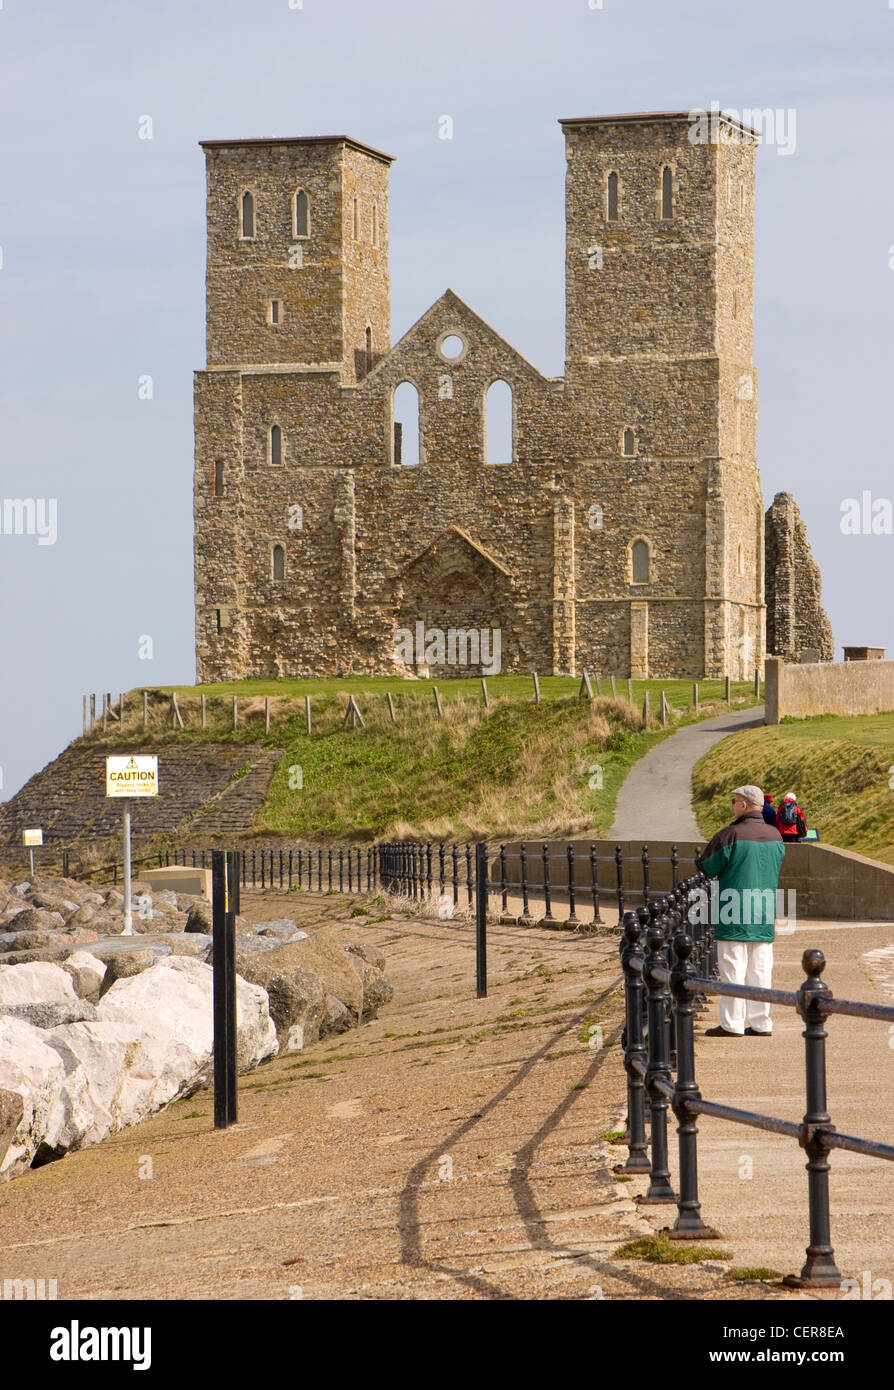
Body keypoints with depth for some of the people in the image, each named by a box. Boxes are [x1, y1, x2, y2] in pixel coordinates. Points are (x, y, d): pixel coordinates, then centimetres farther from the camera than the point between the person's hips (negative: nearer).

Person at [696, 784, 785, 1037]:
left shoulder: (731, 834, -14)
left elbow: (706, 866, -9)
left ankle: (732, 1024, -2)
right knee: (761, 969, 9)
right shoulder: (775, 836, 7)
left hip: (734, 914, -6)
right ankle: (760, 1023, 10)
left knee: (733, 969, -2)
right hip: (765, 913, 6)